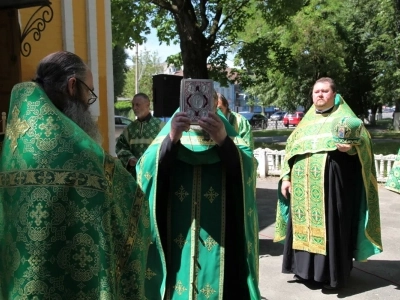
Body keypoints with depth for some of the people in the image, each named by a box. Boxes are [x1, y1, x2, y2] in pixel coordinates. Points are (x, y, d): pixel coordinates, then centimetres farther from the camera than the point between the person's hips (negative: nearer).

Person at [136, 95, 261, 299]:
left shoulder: (227, 132, 3)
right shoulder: (171, 131, 3)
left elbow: (246, 170, -15)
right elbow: (146, 171, -13)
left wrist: (224, 141, -32)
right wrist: (171, 139, -29)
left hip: (220, 236, 0)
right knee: (180, 283, 9)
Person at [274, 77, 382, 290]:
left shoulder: (344, 117, 5)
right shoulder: (307, 121, 17)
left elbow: (362, 140, -8)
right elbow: (291, 149, 16)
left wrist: (350, 145, -31)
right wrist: (286, 177, 8)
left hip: (331, 184, -4)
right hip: (303, 185, 5)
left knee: (329, 225, -3)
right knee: (304, 224, 7)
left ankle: (331, 272, 9)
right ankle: (304, 267, 19)